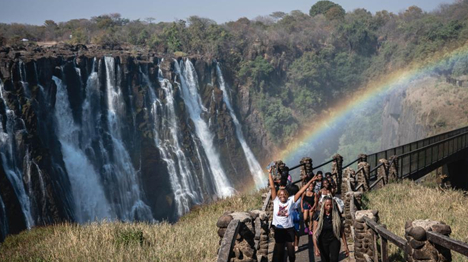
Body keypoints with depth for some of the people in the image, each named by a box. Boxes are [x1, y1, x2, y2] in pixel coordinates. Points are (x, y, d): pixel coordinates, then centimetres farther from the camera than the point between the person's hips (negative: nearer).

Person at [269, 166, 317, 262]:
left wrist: (310, 182, -9)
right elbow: (272, 187, -6)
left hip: (289, 229, 0)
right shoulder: (275, 201, -4)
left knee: (291, 249, 10)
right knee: (279, 250, 12)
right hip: (278, 229, 0)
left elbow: (300, 192, -6)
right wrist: (269, 173, -8)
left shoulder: (290, 201, -4)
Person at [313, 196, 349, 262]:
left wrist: (345, 245, 2)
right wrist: (316, 247, -17)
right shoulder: (318, 215, -8)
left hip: (334, 241, -1)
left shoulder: (336, 215, -5)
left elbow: (342, 231, 1)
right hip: (323, 242, 1)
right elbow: (315, 232, -9)